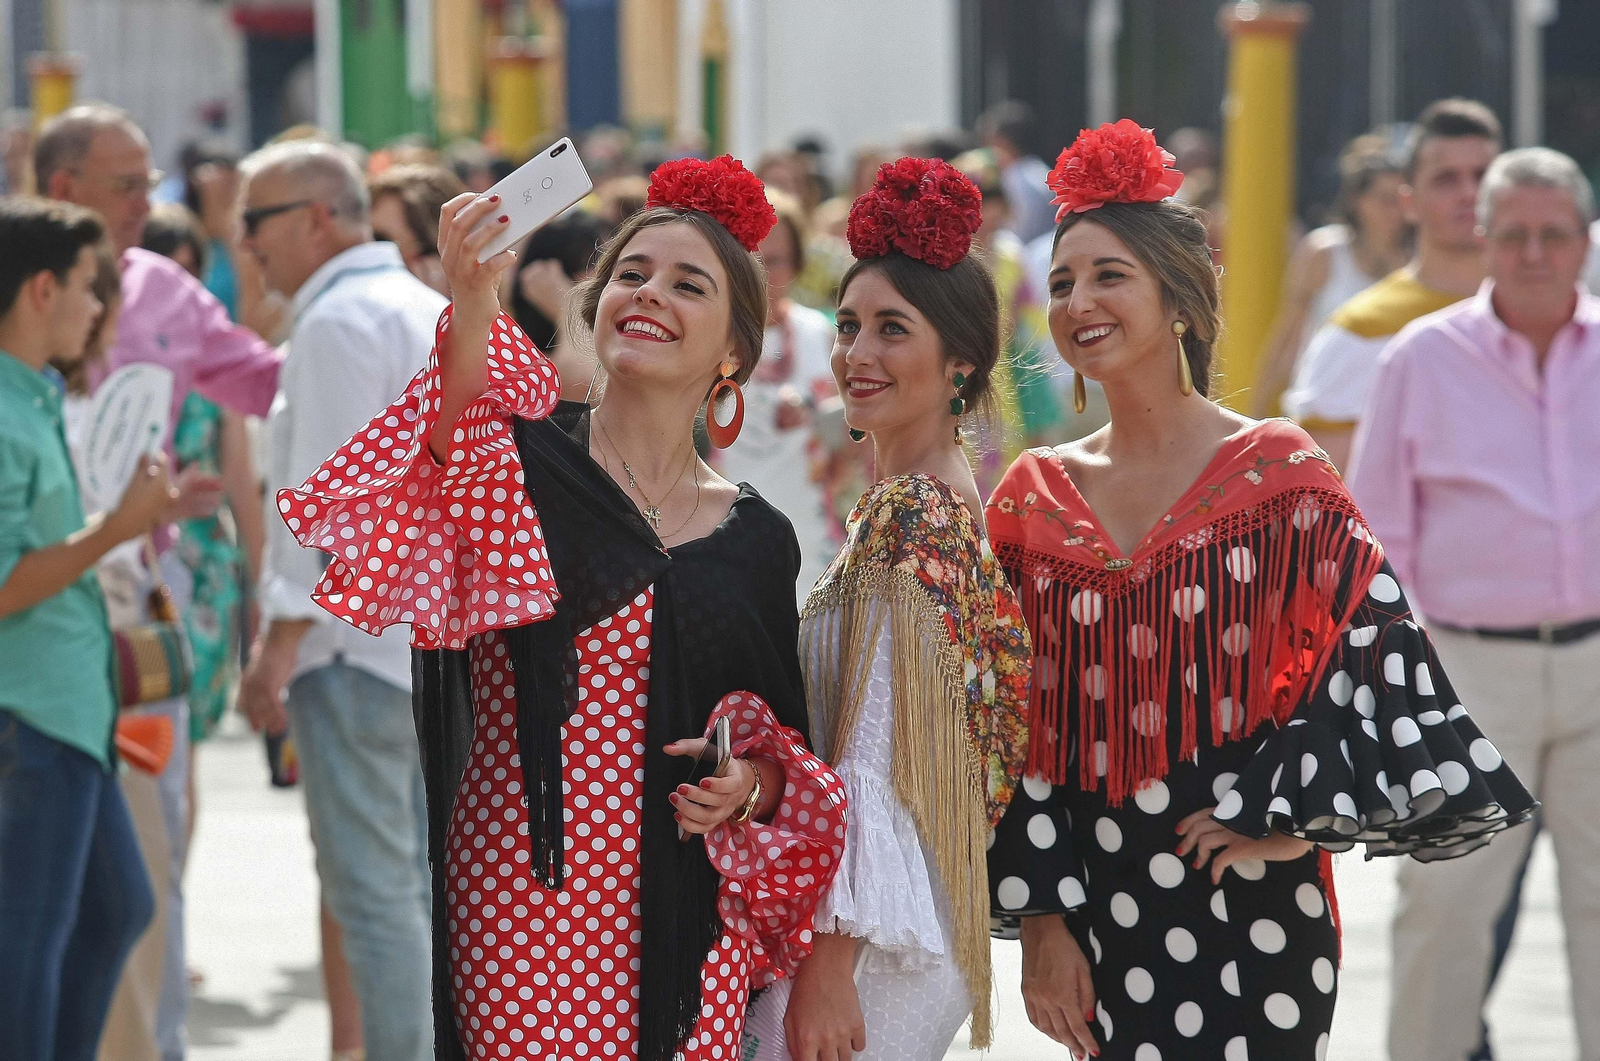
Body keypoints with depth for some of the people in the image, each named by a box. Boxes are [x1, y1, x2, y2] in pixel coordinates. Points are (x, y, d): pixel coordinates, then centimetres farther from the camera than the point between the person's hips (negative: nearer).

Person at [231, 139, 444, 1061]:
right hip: (444, 631, 10)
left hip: (362, 638, -10)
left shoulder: (341, 320, -11)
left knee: (373, 888, -8)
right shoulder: (430, 309, 18)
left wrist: (280, 645, -17)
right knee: (425, 879, 12)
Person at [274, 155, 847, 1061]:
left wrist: (751, 785, -5)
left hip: (689, 911, 3)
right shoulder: (520, 459, 0)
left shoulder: (757, 538, 11)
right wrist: (472, 312, -41)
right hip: (526, 895, -3)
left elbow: (785, 747, 17)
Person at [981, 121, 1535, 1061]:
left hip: (1252, 912, -3)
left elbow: (1383, 660, -7)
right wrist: (1041, 918, 1)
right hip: (1100, 906, 3)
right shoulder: (1036, 496, 7)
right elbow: (1017, 724, 6)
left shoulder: (1277, 472, -4)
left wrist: (1294, 817, -11)